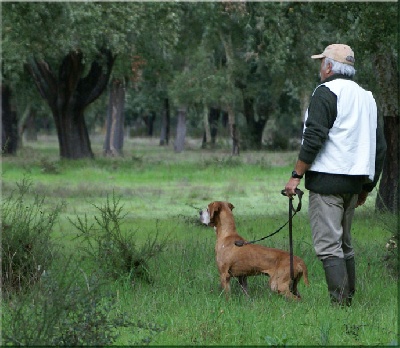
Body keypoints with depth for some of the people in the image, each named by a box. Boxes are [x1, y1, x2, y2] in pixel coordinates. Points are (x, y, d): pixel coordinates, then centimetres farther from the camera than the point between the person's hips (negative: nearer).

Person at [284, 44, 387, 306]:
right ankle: (349, 299, 17)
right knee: (345, 244, 16)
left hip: (327, 179, -8)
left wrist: (297, 175, -13)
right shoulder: (367, 97, 17)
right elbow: (380, 146, 19)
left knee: (328, 245, -9)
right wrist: (367, 186, 23)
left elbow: (314, 138, -16)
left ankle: (340, 302, -15)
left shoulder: (326, 92, -8)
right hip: (354, 181, 8)